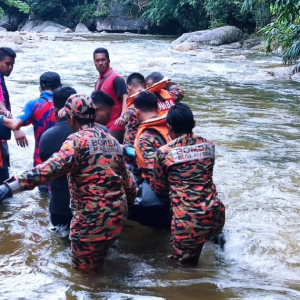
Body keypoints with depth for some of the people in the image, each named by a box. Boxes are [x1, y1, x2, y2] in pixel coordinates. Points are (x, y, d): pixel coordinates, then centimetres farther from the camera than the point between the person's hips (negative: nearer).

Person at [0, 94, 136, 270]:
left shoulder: (77, 140, -13)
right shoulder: (112, 140, 10)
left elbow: (53, 167, -30)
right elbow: (126, 178, 18)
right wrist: (130, 199, 38)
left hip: (93, 216, -7)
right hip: (118, 212, 7)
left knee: (84, 264, 12)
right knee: (98, 254, 26)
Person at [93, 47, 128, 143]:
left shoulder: (116, 78, -9)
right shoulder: (98, 82, 15)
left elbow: (125, 98, -19)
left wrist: (122, 116, -35)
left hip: (115, 126, -8)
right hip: (102, 126, 8)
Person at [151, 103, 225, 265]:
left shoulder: (163, 152, -2)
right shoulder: (208, 145, 9)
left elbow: (159, 188, 11)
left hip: (188, 220, -4)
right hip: (216, 215, 4)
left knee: (185, 262, 16)